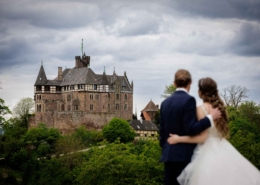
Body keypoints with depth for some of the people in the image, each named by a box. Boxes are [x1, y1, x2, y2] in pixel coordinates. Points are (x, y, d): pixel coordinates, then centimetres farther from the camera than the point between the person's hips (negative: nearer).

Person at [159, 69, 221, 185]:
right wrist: (210, 117, -10)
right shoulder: (189, 100, -10)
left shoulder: (165, 102, 10)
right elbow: (191, 129, -16)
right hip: (185, 155, -6)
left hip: (169, 154, 6)